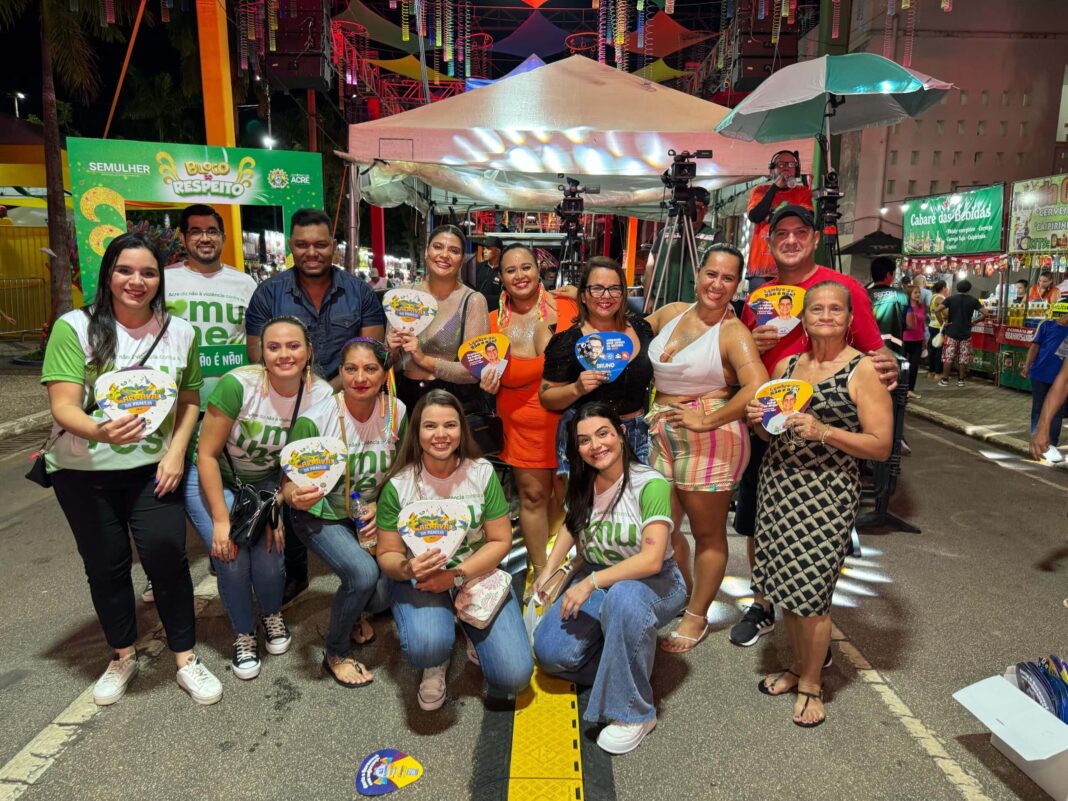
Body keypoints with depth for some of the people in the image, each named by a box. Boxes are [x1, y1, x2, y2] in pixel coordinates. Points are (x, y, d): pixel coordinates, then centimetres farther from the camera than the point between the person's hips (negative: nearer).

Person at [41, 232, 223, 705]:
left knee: (167, 555, -9)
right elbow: (63, 407, -15)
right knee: (105, 566, 11)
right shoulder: (75, 328, -10)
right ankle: (122, 657, 34)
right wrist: (100, 431, -36)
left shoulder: (180, 332, -1)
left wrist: (176, 452, -6)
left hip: (153, 467, 1)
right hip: (84, 471, 0)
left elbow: (190, 400, 8)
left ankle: (186, 660, 11)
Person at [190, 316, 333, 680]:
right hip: (212, 479, -2)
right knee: (232, 558, -18)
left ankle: (273, 615, 18)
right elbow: (207, 455, -20)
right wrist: (221, 521, -21)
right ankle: (244, 636, 12)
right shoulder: (238, 384, -28)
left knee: (270, 555, -17)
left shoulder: (321, 395, -19)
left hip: (266, 483, 2)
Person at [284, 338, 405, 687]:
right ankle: (335, 654, 3)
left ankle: (355, 609, 26)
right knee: (364, 572, -27)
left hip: (370, 515, 4)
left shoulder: (396, 412, -12)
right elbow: (288, 484, -16)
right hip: (321, 518, -3)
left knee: (388, 590, -14)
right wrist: (296, 497, -39)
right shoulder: (314, 421, -23)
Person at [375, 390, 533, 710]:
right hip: (419, 580, -1)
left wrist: (456, 576, -19)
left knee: (514, 677, -13)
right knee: (427, 645, -34)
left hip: (477, 575, 1)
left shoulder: (482, 473, -8)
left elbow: (500, 541, -6)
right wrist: (405, 569, -29)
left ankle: (475, 637, 22)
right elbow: (387, 554, -5)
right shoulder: (398, 485, -11)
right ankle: (435, 663, 7)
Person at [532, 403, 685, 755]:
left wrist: (591, 582, -27)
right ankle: (623, 665, 13)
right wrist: (548, 571, 6)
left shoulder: (650, 484, -20)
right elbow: (571, 524, 17)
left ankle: (634, 713, -20)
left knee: (623, 596, -40)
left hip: (655, 583, -5)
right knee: (550, 651, -16)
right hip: (596, 580, 5)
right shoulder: (582, 484, -2)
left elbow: (652, 560, -26)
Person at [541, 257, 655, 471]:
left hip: (638, 436, 4)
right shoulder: (567, 342, -8)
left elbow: (656, 376, 20)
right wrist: (577, 389, -20)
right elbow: (546, 398, -4)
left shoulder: (640, 328, 5)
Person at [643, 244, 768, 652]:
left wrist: (707, 421, -22)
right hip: (662, 437, 6)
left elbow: (757, 387, -25)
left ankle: (697, 617, 25)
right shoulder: (670, 313, 8)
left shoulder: (733, 333, -11)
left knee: (708, 533, 8)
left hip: (710, 443, -6)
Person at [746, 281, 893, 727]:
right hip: (778, 484, 5)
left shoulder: (863, 370, -6)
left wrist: (824, 432, -22)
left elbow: (881, 445, -10)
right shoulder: (786, 365, 10)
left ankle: (811, 683, 23)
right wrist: (757, 419, -3)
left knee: (811, 590, 0)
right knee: (783, 583, 11)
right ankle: (797, 665, 35)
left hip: (829, 492, -5)